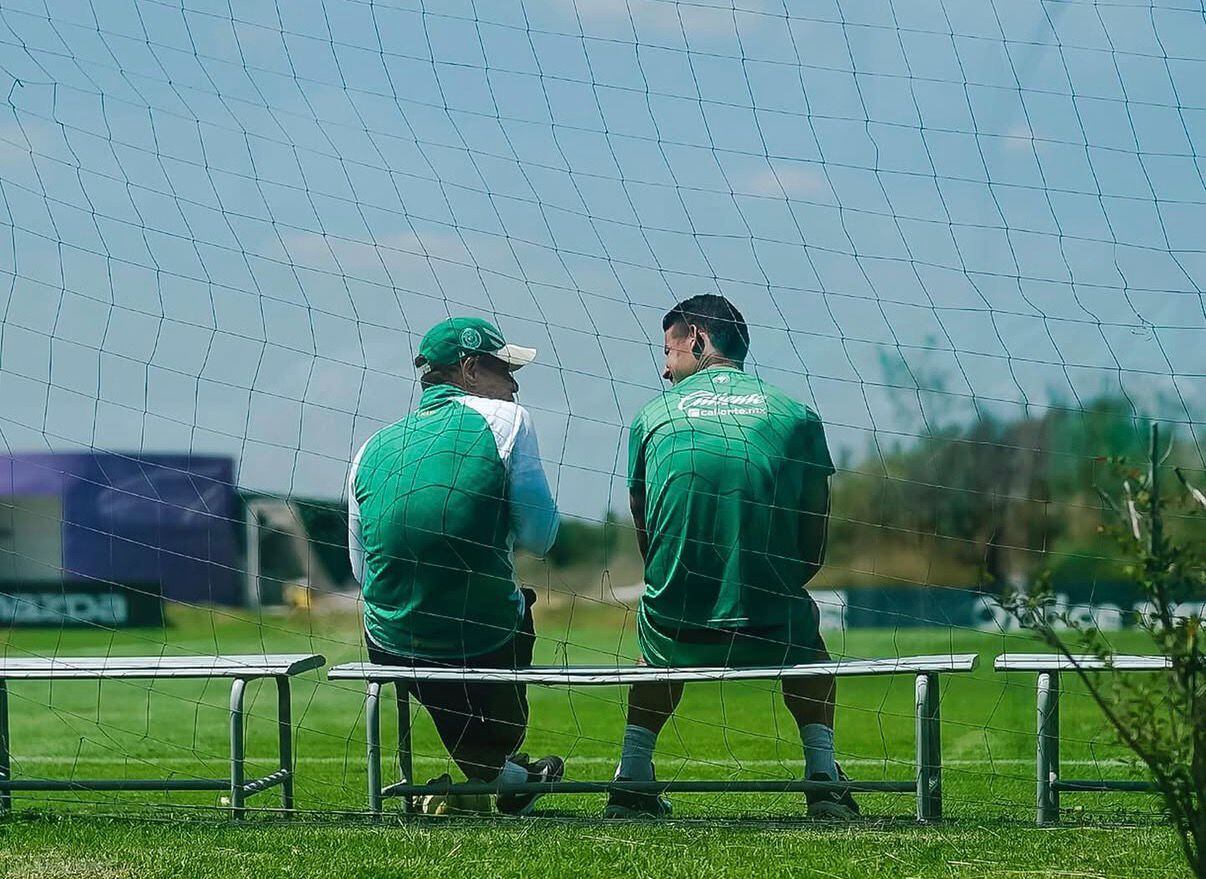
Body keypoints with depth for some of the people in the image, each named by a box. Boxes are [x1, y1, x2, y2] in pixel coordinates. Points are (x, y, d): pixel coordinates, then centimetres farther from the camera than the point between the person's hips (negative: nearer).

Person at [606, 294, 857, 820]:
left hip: (676, 638, 1)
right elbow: (814, 547, 8)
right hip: (768, 639, 0)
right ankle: (822, 768, 21)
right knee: (804, 621, 35)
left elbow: (646, 538, 13)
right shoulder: (797, 416, 4)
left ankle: (632, 773, 25)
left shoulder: (653, 416, 5)